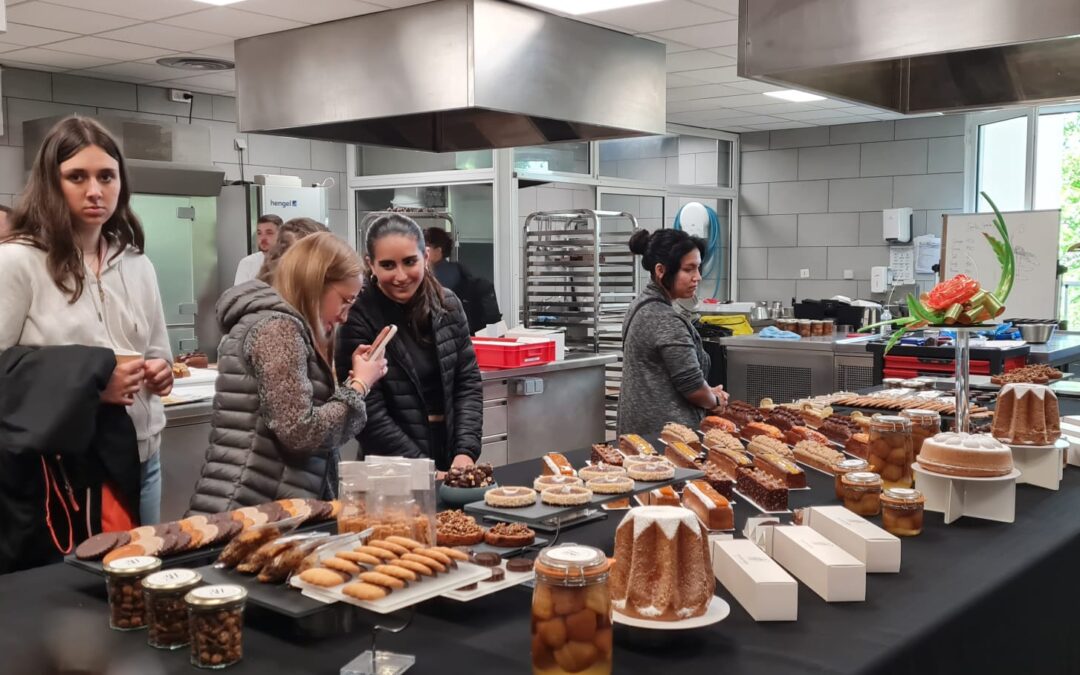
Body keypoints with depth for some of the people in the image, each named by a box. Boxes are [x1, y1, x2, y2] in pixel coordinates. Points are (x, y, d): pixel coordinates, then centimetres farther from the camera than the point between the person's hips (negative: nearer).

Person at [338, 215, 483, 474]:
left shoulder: (448, 305, 0)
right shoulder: (358, 319, -15)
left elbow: (468, 383, 3)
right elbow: (370, 414, -16)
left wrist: (466, 452, -9)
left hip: (453, 464, 5)